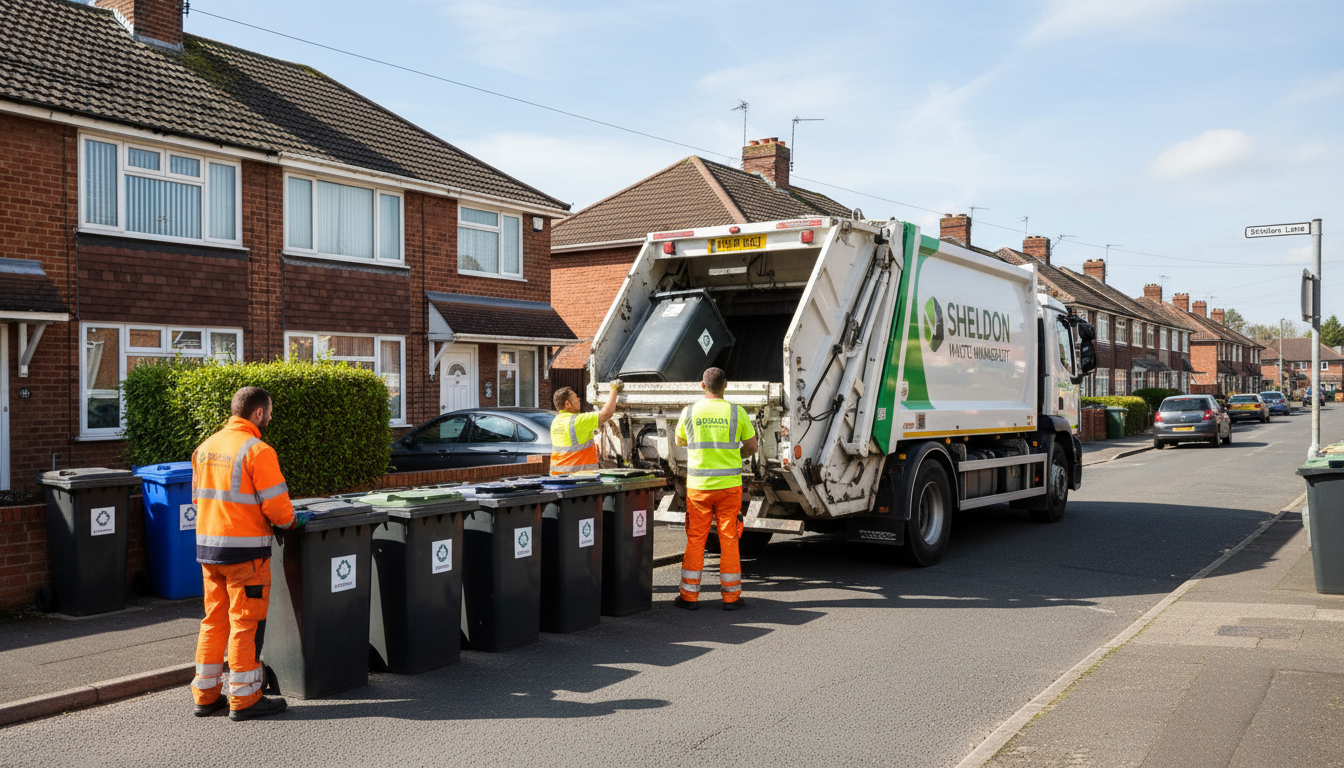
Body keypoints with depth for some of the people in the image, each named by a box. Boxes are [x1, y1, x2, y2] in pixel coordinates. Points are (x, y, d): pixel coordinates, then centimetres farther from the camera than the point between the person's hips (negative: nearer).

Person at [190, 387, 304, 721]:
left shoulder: (205, 447, 10)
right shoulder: (257, 450, -14)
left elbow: (198, 497, 18)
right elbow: (277, 508, -16)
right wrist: (293, 520, 3)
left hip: (207, 545, 8)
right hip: (244, 549, -7)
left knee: (214, 619, 16)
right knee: (246, 622, 1)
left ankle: (206, 694, 23)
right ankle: (244, 698, 8)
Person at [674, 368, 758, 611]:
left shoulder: (689, 412, -2)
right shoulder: (737, 412, -4)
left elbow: (680, 441, 15)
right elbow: (751, 447, 5)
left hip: (698, 485, 0)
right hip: (729, 484, 0)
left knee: (695, 540, 8)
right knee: (729, 540, 7)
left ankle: (689, 596, 12)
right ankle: (731, 596, 13)